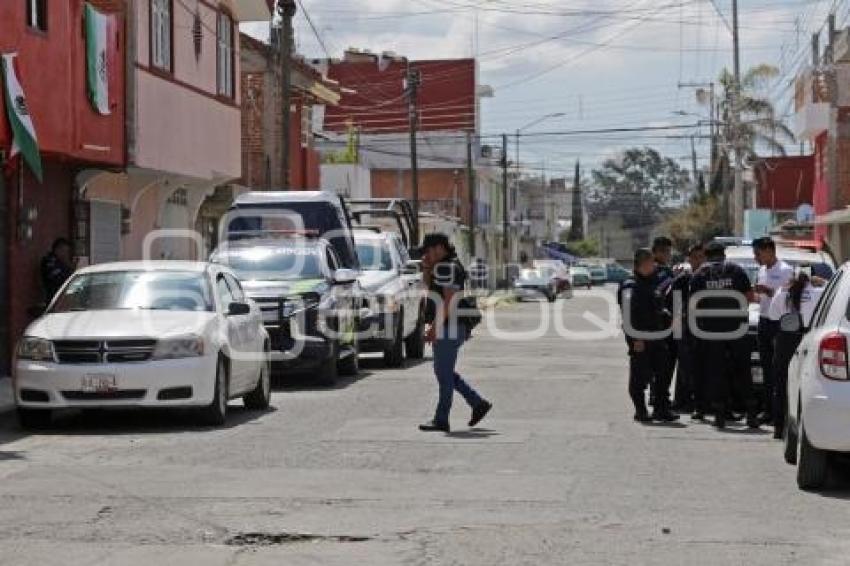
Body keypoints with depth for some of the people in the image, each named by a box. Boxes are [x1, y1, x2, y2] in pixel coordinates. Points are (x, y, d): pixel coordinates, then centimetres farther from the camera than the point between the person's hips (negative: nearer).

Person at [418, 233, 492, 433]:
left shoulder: (446, 267, -15)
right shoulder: (445, 266, 17)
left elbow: (449, 300, -22)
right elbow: (431, 290, 28)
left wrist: (434, 328, -22)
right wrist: (426, 268, 12)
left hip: (447, 329, -10)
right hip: (447, 329, 10)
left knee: (444, 374, -5)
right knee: (444, 373, 15)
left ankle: (441, 420, 0)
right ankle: (478, 403, 16)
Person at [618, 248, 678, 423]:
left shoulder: (655, 283, 16)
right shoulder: (630, 287, -9)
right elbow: (628, 316, -14)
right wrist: (636, 338, -17)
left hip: (658, 337, 7)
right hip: (639, 339, -7)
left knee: (661, 374, 6)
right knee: (640, 376, -3)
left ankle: (661, 409, 12)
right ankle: (640, 410, 4)